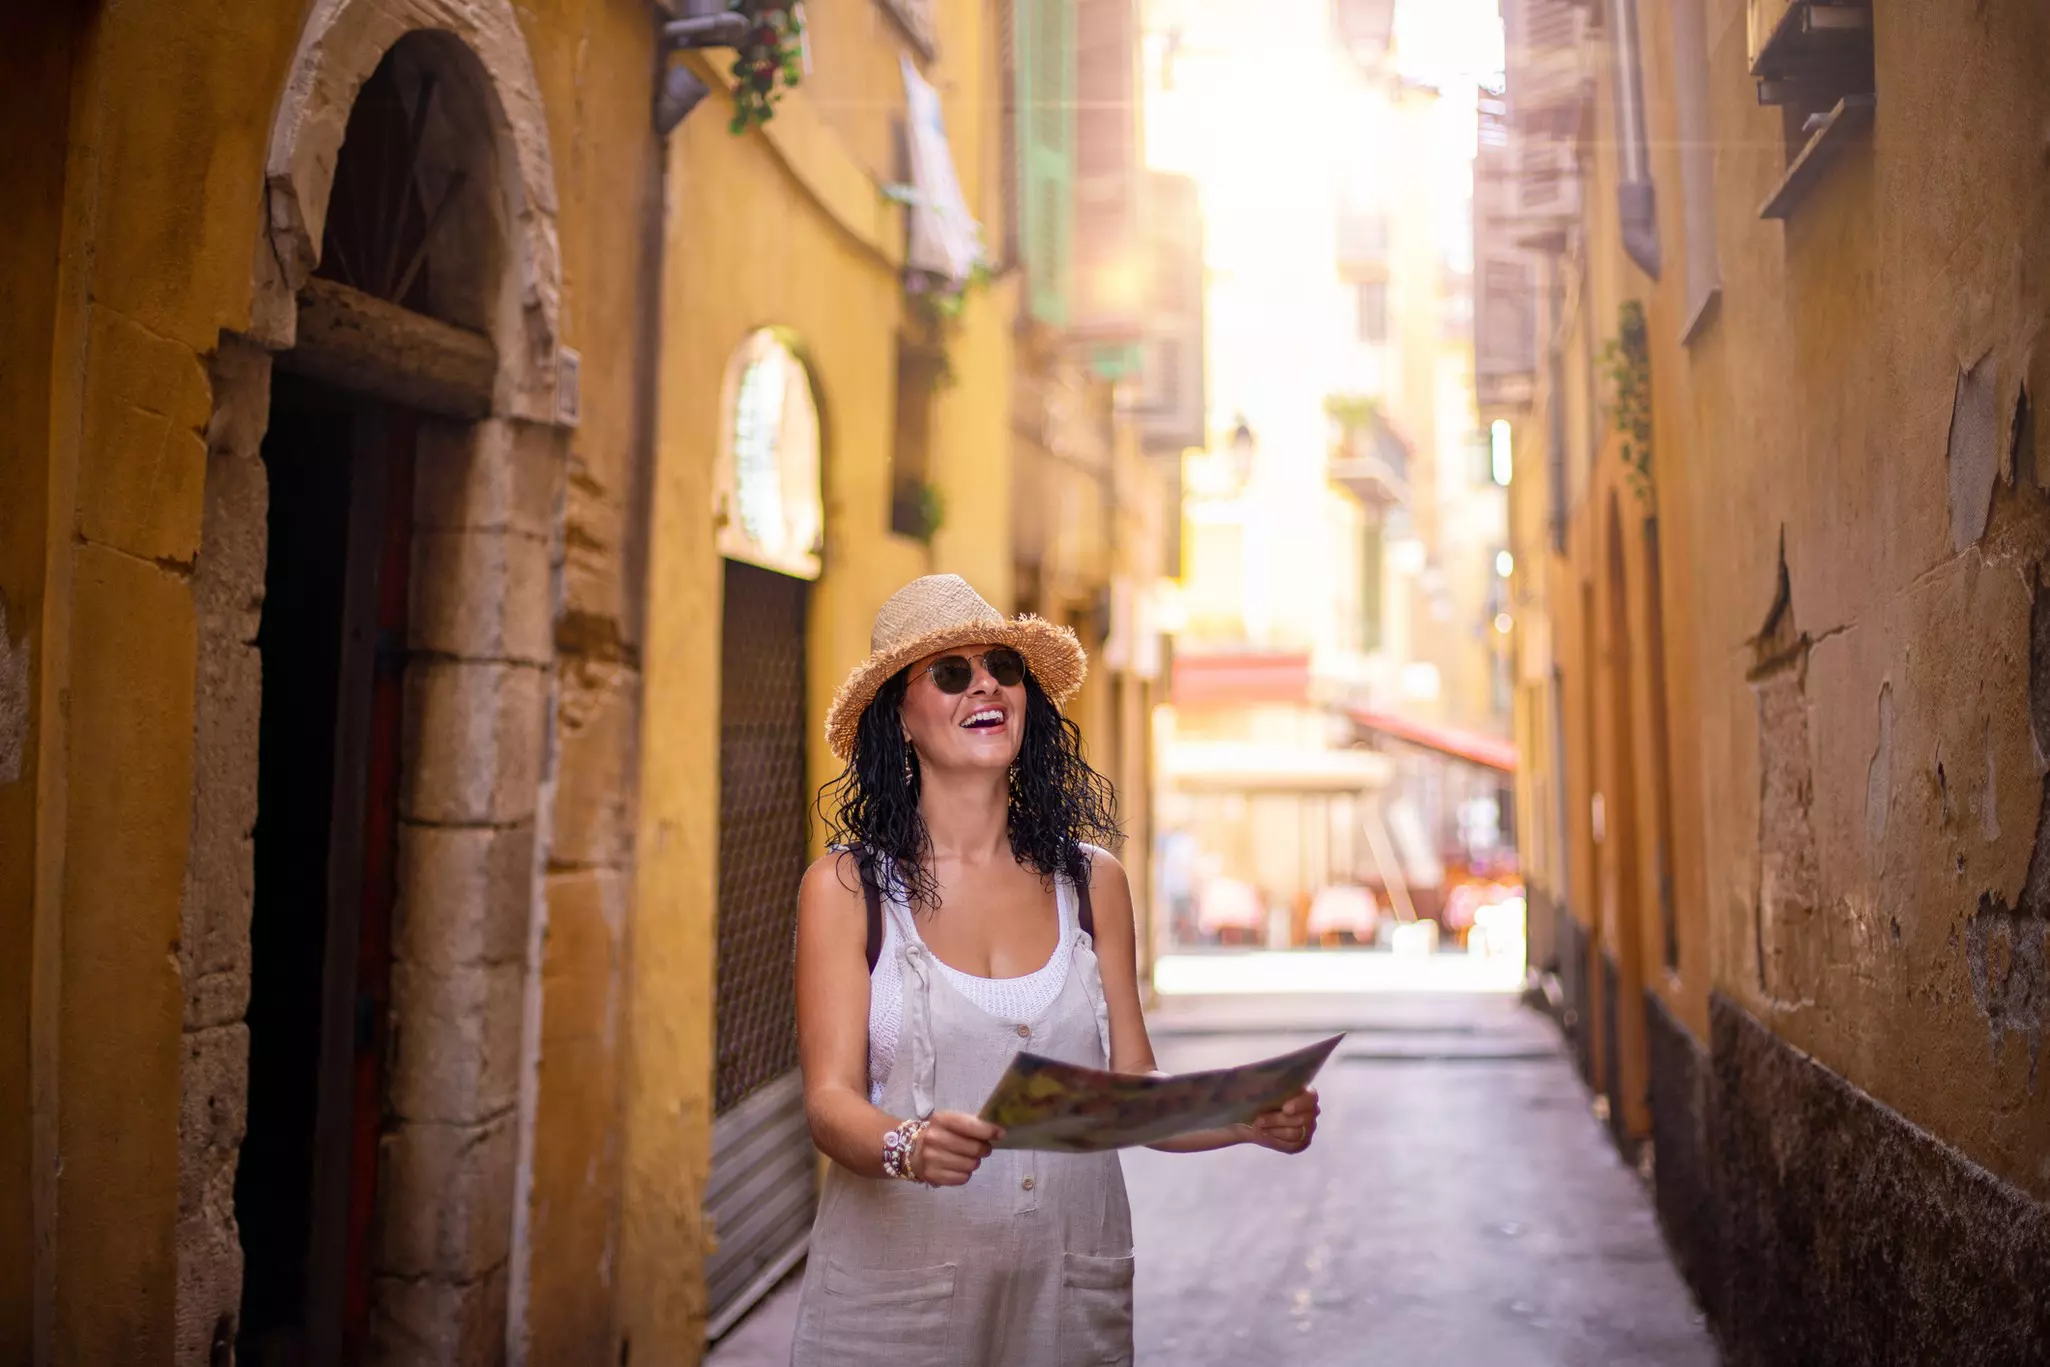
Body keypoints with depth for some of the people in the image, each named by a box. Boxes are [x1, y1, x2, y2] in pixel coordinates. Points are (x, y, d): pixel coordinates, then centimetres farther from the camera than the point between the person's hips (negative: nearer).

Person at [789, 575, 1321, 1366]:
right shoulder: (844, 887, -5)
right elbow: (831, 1100, -10)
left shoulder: (1091, 881, 4)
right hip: (897, 1293, -3)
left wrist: (1251, 1119, -13)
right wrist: (907, 1146, -29)